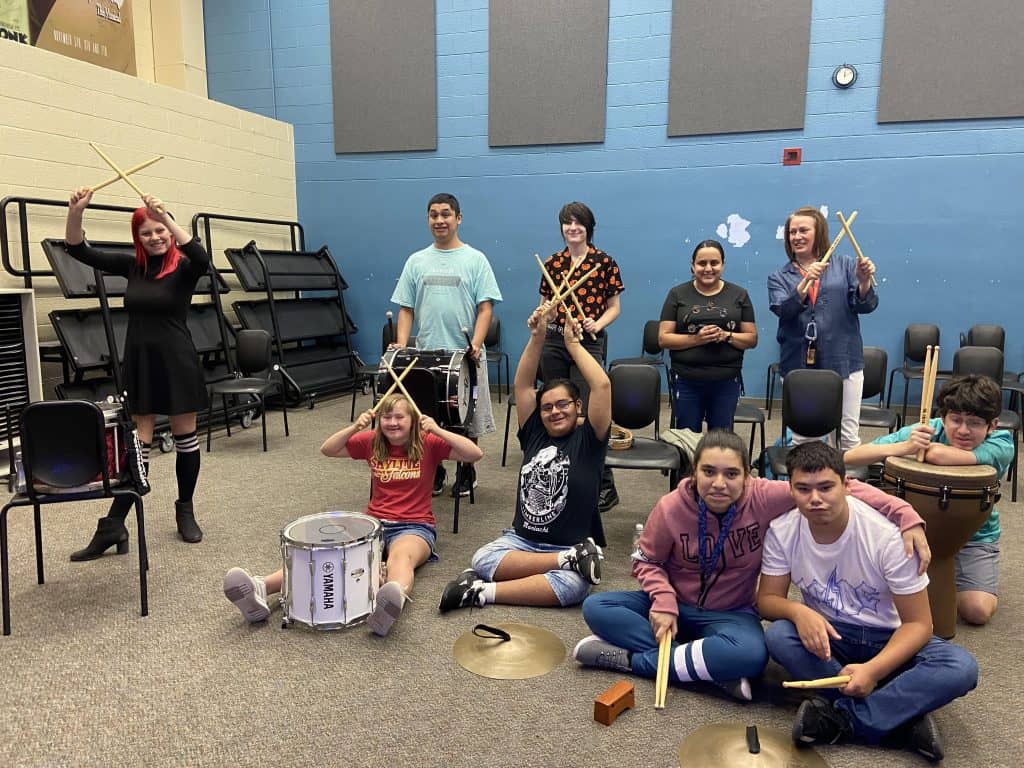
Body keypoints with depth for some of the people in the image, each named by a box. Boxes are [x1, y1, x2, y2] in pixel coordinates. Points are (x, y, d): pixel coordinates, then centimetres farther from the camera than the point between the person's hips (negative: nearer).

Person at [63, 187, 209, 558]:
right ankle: (112, 527, 6)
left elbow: (202, 259, -29)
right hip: (138, 361, 4)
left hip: (176, 360, -3)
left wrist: (166, 217, -36)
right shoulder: (131, 266, 7)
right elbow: (79, 251, 4)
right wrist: (76, 212, -14)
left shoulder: (183, 268, -6)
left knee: (185, 437, 8)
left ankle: (185, 511, 24)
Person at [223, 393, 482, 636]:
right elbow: (327, 450, 4)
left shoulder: (427, 443, -3)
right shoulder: (371, 441, 7)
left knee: (400, 555, -40)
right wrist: (354, 427, -13)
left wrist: (438, 431, -24)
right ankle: (261, 589, -45)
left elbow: (475, 454, -13)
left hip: (414, 527, -4)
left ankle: (387, 608, -73)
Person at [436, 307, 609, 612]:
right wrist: (537, 336, -8)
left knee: (572, 586, -35)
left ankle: (483, 592, -27)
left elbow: (602, 385, -13)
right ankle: (570, 560, -21)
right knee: (482, 561, -26)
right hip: (521, 539, 3)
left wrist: (573, 342, -5)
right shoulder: (534, 433, 7)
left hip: (571, 544, -3)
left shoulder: (588, 438, -2)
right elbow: (522, 384, 2)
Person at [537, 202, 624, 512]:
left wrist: (597, 324, -15)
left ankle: (605, 485, 1)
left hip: (588, 343, -4)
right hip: (554, 342, 4)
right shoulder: (552, 263, 9)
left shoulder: (604, 262, 0)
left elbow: (614, 307, 3)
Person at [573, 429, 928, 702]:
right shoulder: (671, 507, -18)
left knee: (752, 655, -37)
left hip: (731, 614, -1)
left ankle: (632, 659, -18)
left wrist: (905, 517, -31)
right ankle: (715, 670, -22)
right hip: (676, 606, 2)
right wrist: (663, 601, -20)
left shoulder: (765, 498, -20)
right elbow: (646, 561, -3)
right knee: (596, 608, -21)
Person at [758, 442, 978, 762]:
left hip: (889, 640, -1)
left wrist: (873, 669, -33)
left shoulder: (886, 535, -23)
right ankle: (901, 720, -20)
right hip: (827, 635, 2)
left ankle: (841, 717, -22)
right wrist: (798, 611, -33)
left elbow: (918, 623, -17)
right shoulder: (782, 531, -16)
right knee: (777, 636, -31)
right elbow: (767, 599, -9)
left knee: (961, 668, -30)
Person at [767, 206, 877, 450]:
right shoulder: (779, 277, 6)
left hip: (843, 361, 0)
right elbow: (784, 311, -12)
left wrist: (864, 282, -22)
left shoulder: (845, 265, 6)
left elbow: (865, 306, -2)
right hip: (798, 365, 0)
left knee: (849, 436, 5)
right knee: (802, 438, 8)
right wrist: (806, 281, -27)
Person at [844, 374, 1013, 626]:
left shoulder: (1002, 445, -22)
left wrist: (924, 447, -22)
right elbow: (849, 458, -30)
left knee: (978, 611, -19)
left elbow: (940, 455, -44)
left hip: (974, 536, -1)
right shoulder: (924, 431, -20)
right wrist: (905, 446, -45)